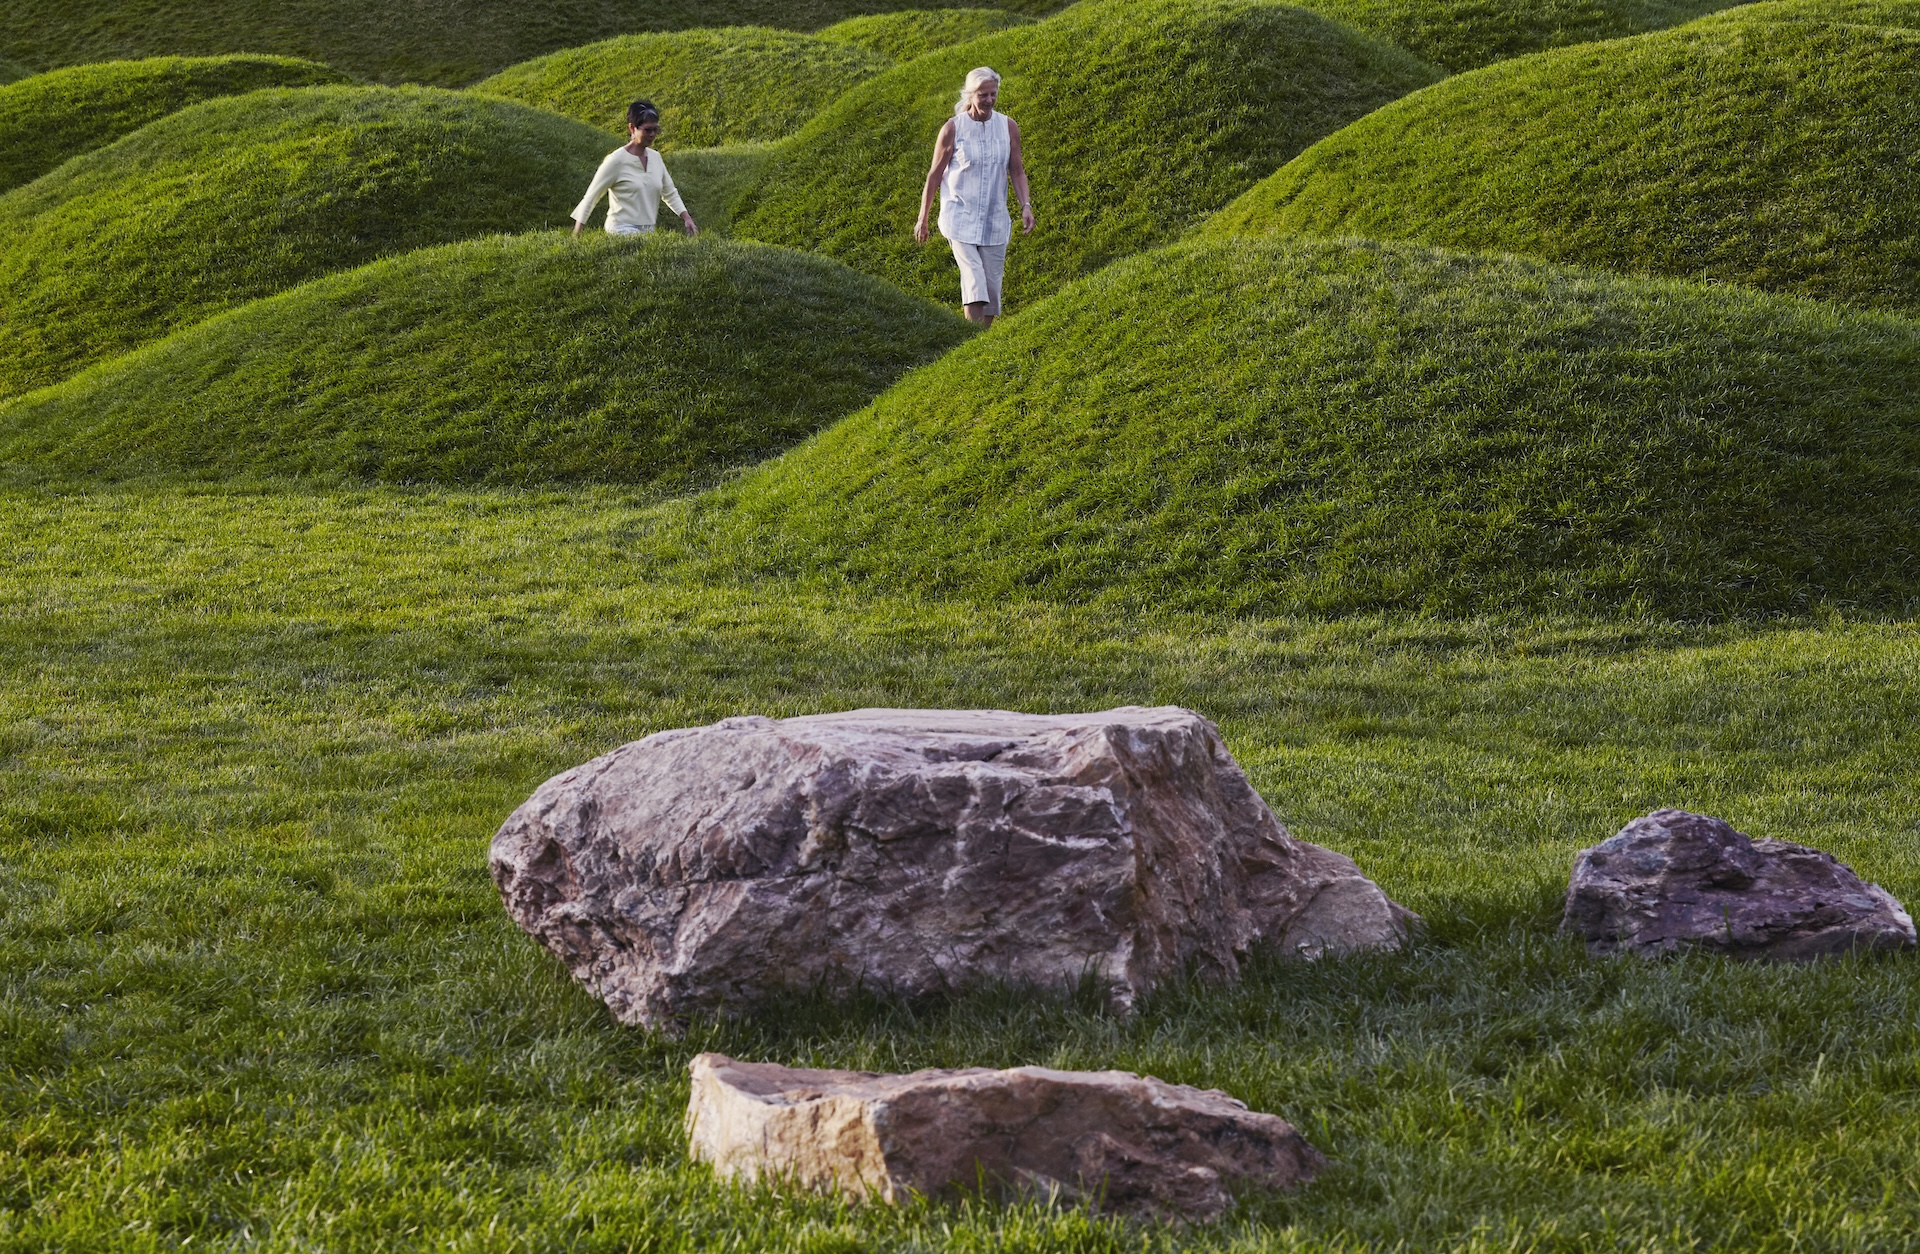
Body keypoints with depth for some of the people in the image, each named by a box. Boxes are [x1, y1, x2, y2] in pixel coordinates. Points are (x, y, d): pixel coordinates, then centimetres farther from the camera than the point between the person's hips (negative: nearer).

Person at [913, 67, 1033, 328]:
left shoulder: (1008, 127, 2)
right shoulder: (952, 129, -6)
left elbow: (1017, 171, 10)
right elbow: (935, 175, 1)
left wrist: (1026, 205, -6)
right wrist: (922, 218, 4)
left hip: (995, 218, 4)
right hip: (960, 215, -4)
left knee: (992, 284, 4)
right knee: (973, 277, -19)